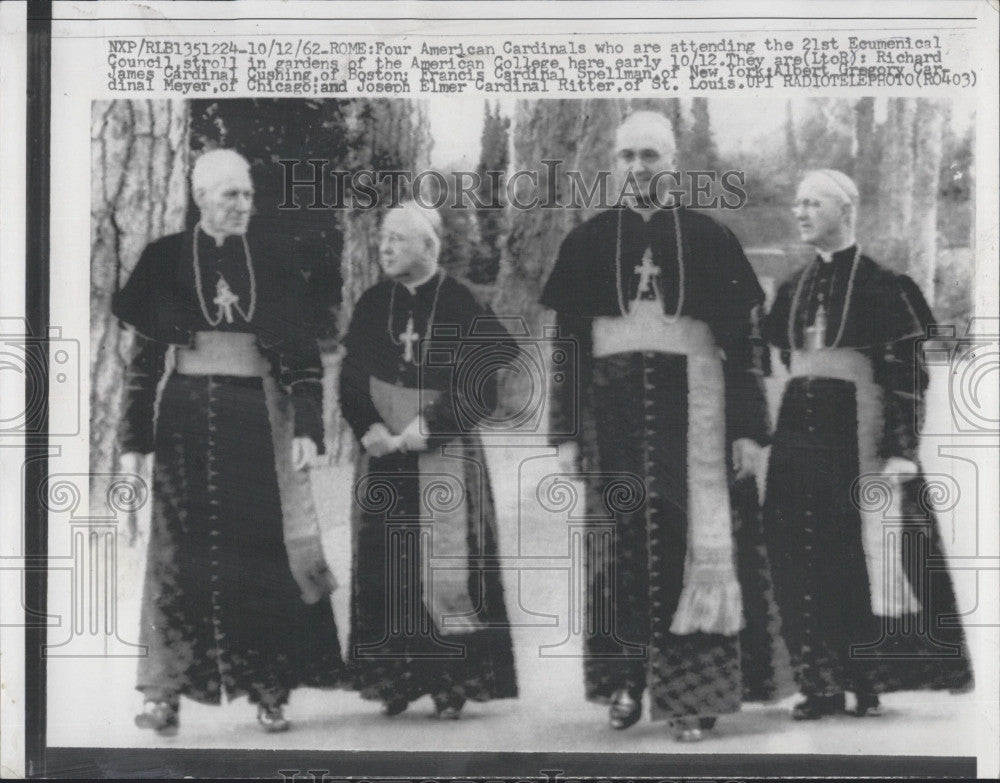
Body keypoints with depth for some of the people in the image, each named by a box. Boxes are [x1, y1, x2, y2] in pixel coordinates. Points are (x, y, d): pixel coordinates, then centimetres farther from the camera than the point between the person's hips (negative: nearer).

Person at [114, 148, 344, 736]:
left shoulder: (269, 263, 6)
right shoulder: (166, 259, 2)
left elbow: (300, 356, 6)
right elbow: (144, 359, 2)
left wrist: (307, 428, -5)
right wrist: (134, 441, -2)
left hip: (250, 417, 1)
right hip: (184, 418, -1)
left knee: (259, 548, 0)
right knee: (180, 550, 1)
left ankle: (269, 691, 8)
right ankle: (167, 693, 7)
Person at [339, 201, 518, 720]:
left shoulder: (462, 307, -4)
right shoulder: (372, 306, 8)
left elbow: (479, 392, -7)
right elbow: (351, 382, 7)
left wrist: (424, 430, -14)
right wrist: (371, 430, -10)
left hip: (444, 454, -3)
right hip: (383, 456, 4)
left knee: (446, 564, -6)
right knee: (384, 566, 1)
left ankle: (451, 684, 1)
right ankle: (393, 680, 9)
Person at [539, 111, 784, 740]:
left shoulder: (709, 238, 4)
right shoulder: (588, 242, 7)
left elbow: (741, 341, 3)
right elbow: (567, 342, 7)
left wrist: (747, 429, -3)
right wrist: (568, 433, 2)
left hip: (692, 407, -1)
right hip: (613, 407, 1)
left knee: (692, 541, -3)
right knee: (620, 540, 0)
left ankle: (693, 691, 2)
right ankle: (628, 681, 11)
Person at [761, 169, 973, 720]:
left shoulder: (881, 287, -3)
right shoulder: (792, 291, 14)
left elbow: (906, 376, -8)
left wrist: (896, 450, -14)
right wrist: (760, 433, 18)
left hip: (855, 431, -5)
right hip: (797, 432, 6)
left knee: (860, 554, -2)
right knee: (799, 560, 2)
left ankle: (866, 680, 9)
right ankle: (821, 682, 10)